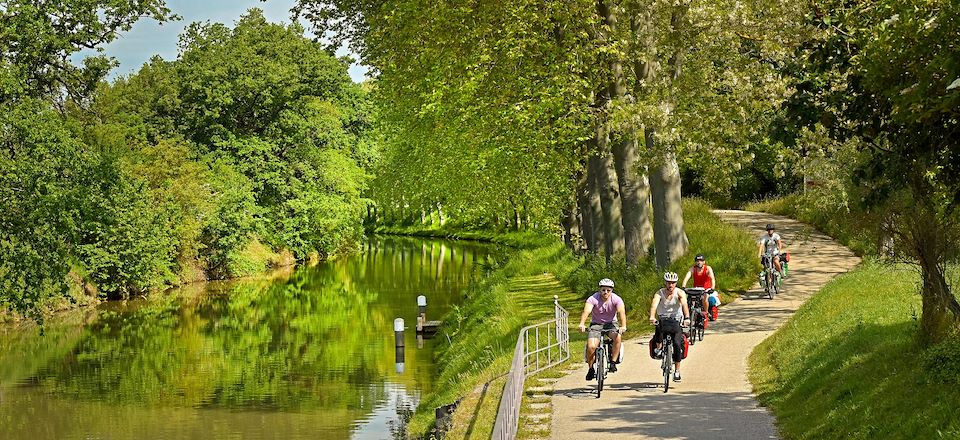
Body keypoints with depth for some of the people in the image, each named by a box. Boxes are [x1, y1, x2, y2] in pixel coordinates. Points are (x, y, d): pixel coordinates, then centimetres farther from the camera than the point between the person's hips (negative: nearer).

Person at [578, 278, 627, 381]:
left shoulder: (616, 299, -15)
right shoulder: (593, 299, -17)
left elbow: (621, 312, -30)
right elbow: (586, 311, -32)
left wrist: (623, 326, -49)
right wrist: (582, 324, -52)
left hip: (611, 323, 1)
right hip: (596, 324, 0)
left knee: (617, 337, -32)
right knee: (591, 346, -23)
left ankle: (613, 363, -17)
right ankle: (591, 369, 2)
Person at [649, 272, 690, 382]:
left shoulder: (679, 293, -13)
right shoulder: (659, 293, -13)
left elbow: (684, 305, -30)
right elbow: (654, 304, -31)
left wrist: (687, 318, -48)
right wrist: (652, 317, -51)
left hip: (676, 320, 0)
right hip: (663, 318, 0)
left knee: (677, 344, -16)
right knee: (659, 327, -37)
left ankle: (677, 371, -4)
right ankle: (659, 348, -11)